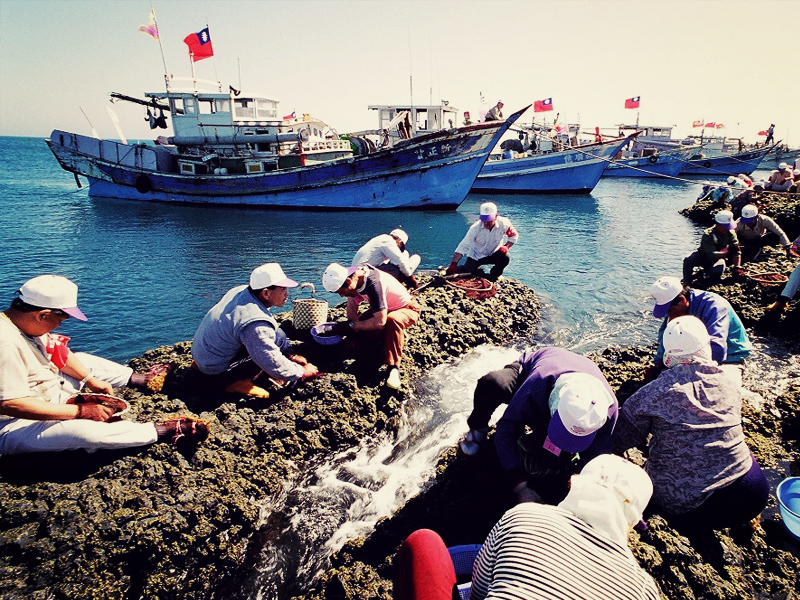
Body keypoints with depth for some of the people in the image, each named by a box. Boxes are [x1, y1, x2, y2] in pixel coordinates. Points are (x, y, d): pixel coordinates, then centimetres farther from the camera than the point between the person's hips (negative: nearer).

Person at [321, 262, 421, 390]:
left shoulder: (373, 284, -38)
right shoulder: (351, 274, -16)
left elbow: (380, 321, -39)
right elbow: (352, 304, -6)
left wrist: (351, 326, -28)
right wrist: (354, 332, -19)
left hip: (407, 309, -8)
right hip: (384, 308, 8)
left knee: (392, 321, -39)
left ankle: (393, 367, -30)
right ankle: (398, 333, 15)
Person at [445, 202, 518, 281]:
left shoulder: (504, 223, -22)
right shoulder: (475, 228, -27)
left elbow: (514, 236, -4)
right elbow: (463, 246, -29)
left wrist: (506, 247, -24)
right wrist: (453, 264, -40)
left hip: (493, 254, 1)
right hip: (476, 256, -1)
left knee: (505, 258, -29)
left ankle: (493, 276, 2)